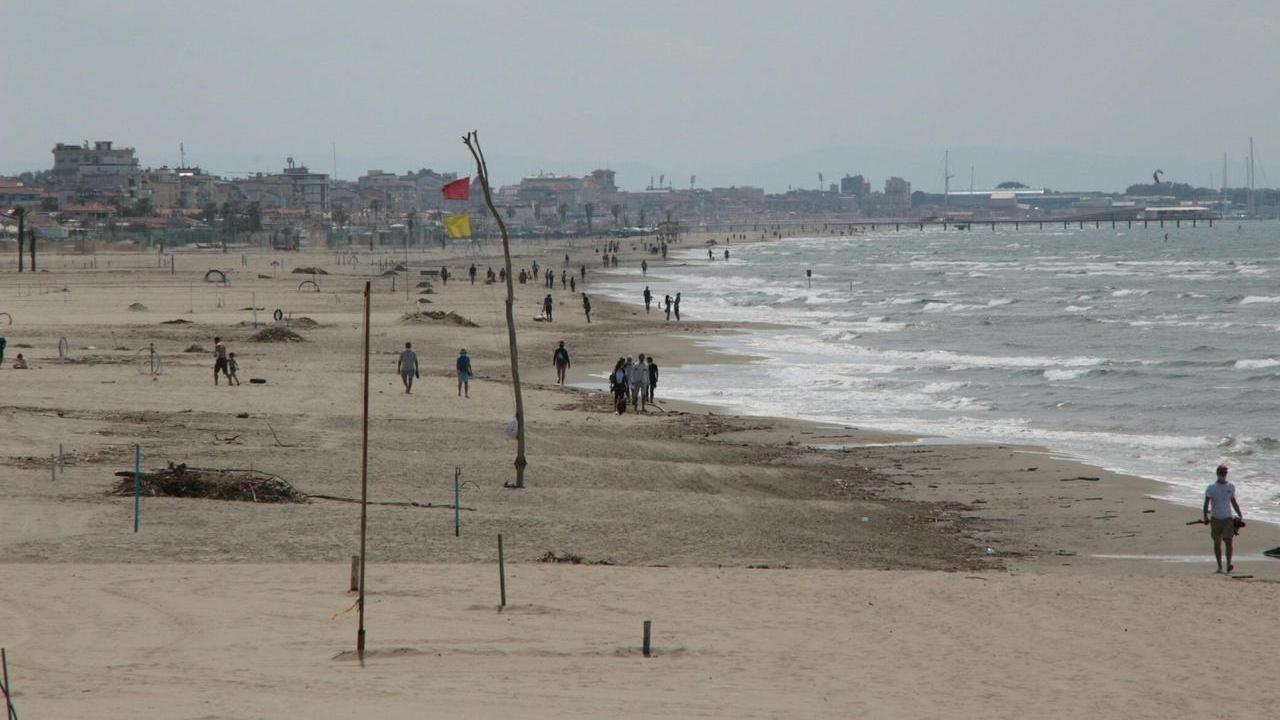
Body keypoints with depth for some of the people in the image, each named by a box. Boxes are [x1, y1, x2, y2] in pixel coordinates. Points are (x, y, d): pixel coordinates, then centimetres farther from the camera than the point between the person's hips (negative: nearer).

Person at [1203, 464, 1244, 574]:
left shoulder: (1231, 487, 10)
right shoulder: (1211, 488, 2)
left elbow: (1234, 503, 19)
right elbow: (1206, 503, -4)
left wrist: (1241, 516, 16)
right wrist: (1206, 516, -18)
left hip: (1228, 518, 1)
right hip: (1216, 518, -1)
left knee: (1229, 541, -13)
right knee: (1217, 543, 3)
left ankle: (1229, 564, -17)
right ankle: (1219, 566, 10)